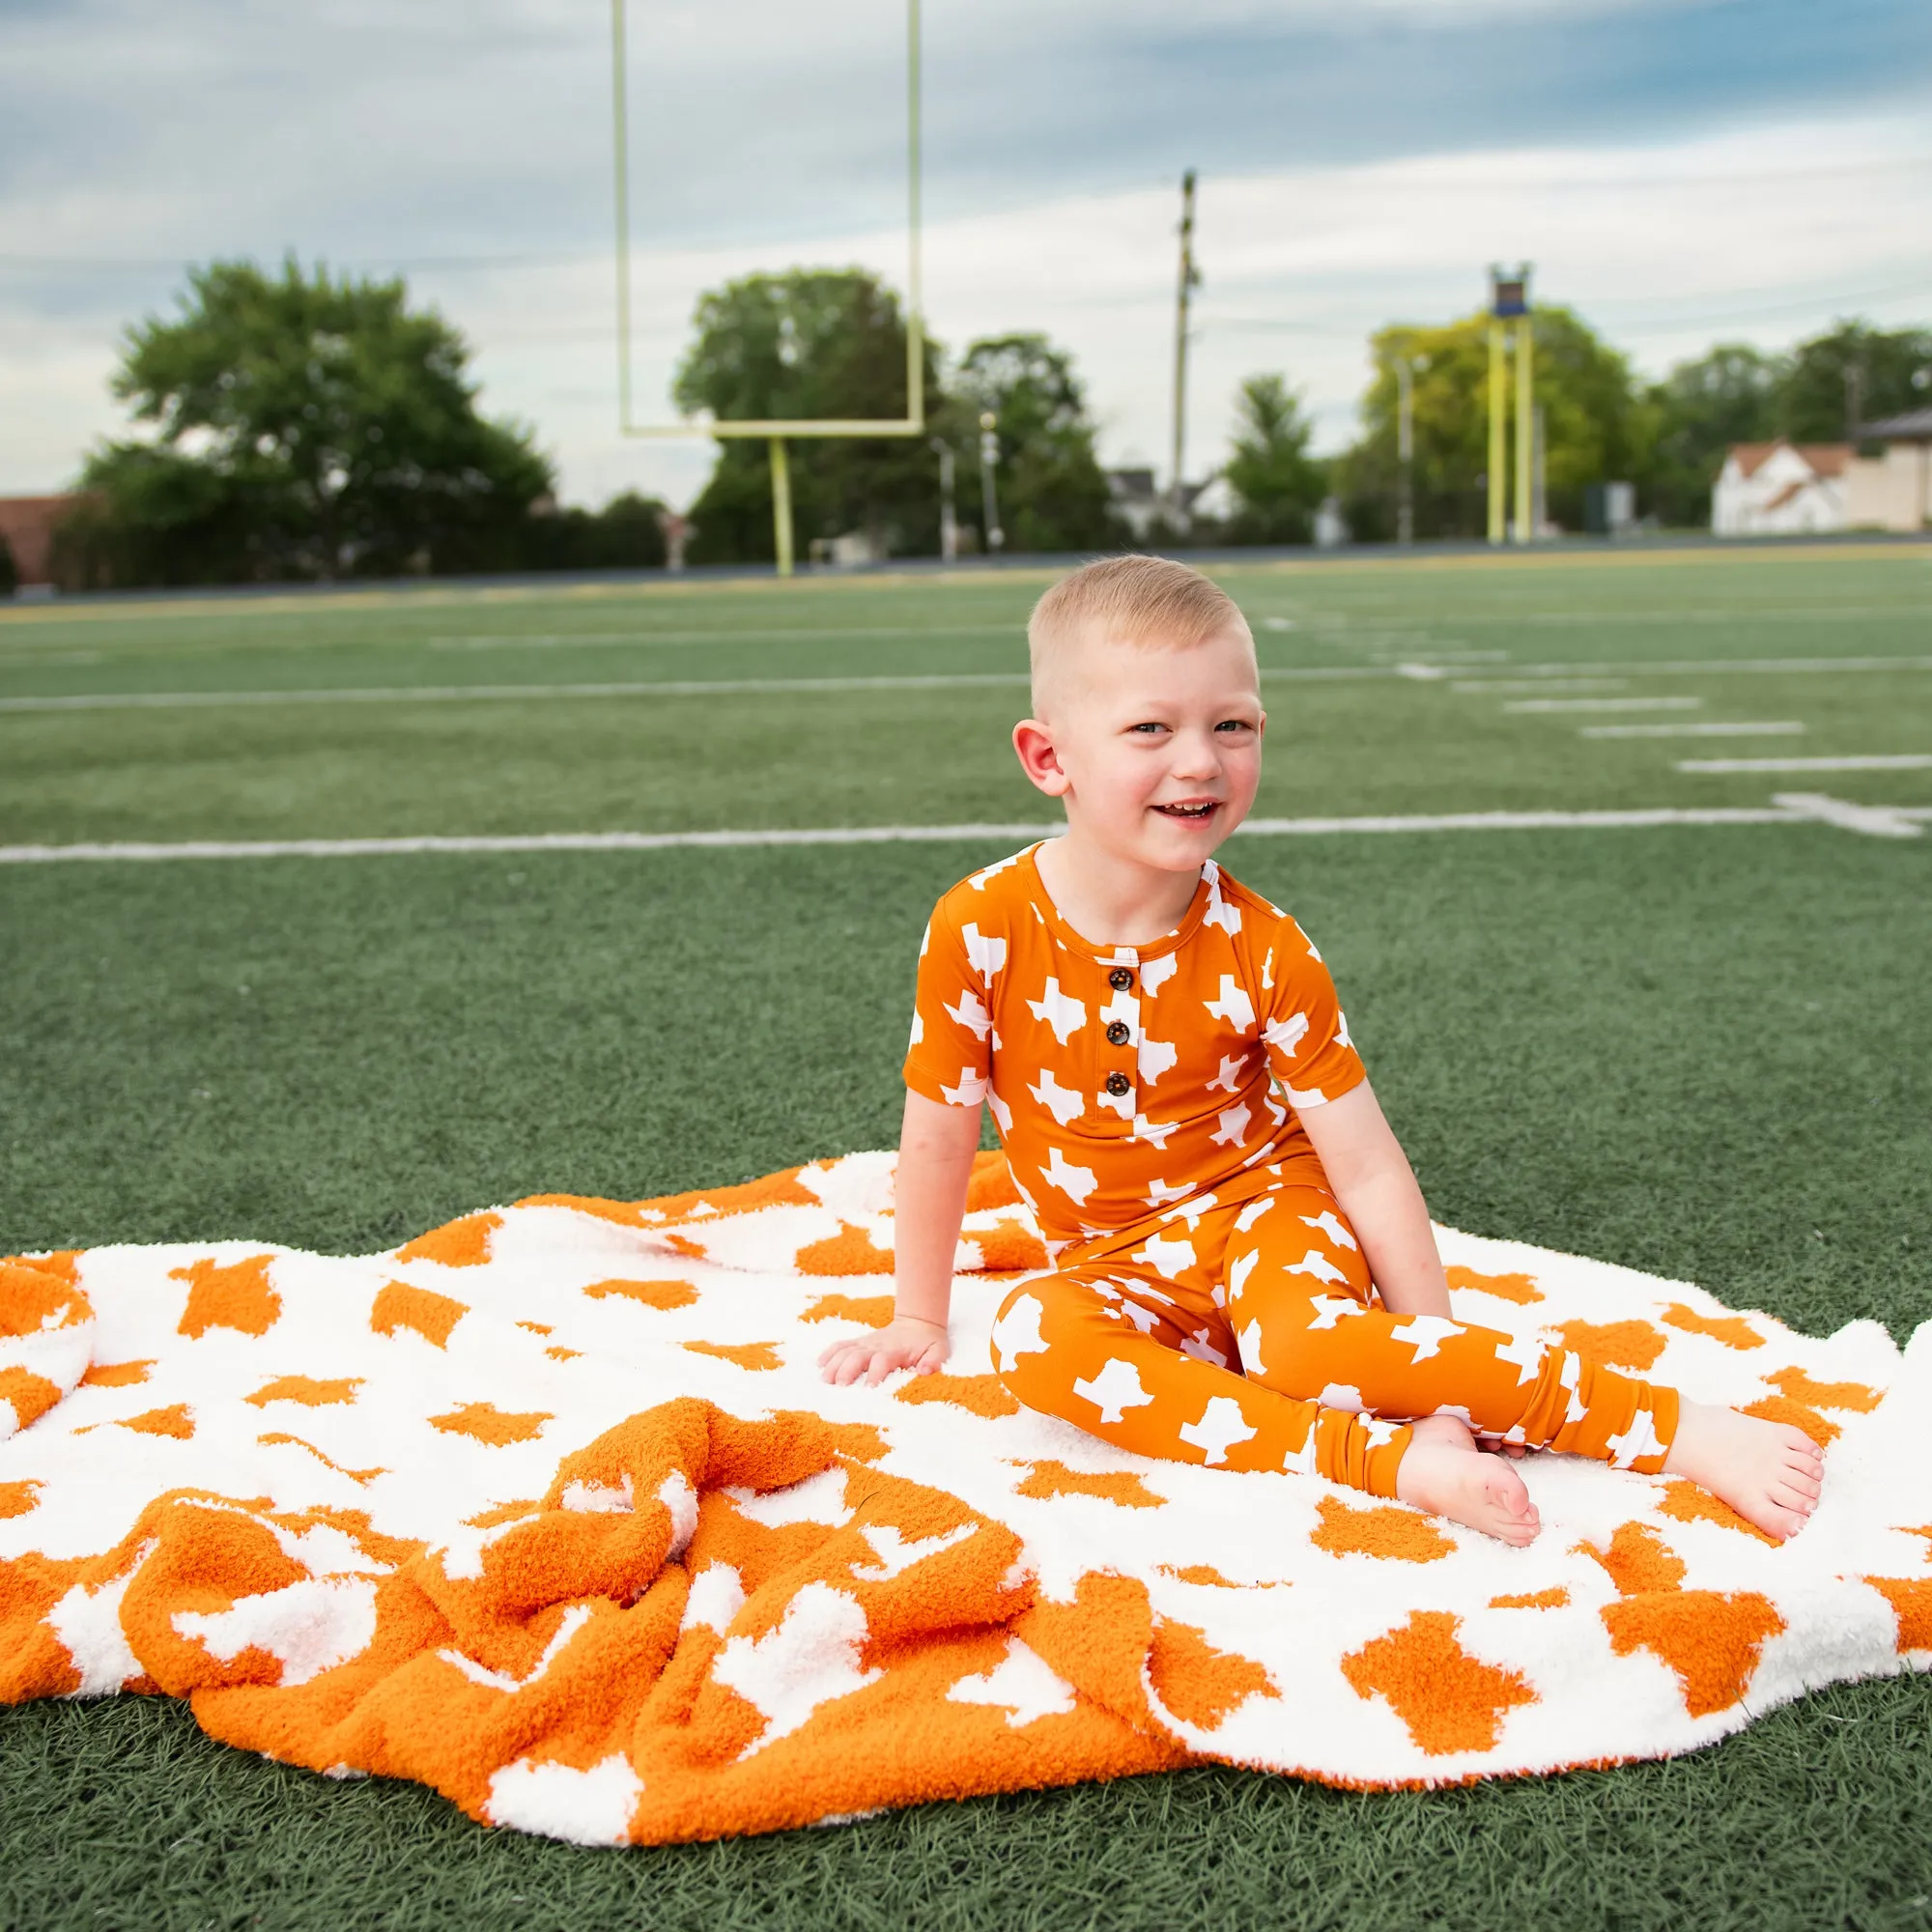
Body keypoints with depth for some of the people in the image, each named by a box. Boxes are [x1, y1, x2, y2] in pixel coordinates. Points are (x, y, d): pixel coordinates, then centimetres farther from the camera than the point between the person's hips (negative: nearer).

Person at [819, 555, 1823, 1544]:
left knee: (1305, 1345, -35)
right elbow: (938, 1138, -4)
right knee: (1033, 1337, -33)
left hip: (1263, 1199, -1)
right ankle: (1395, 1459, -36)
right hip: (1118, 1263, 2)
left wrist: (1441, 1371, -13)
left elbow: (1366, 1164, -12)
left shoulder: (1261, 949, -15)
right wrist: (916, 1322, 4)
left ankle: (1682, 1429, -29)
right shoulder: (980, 928, -17)